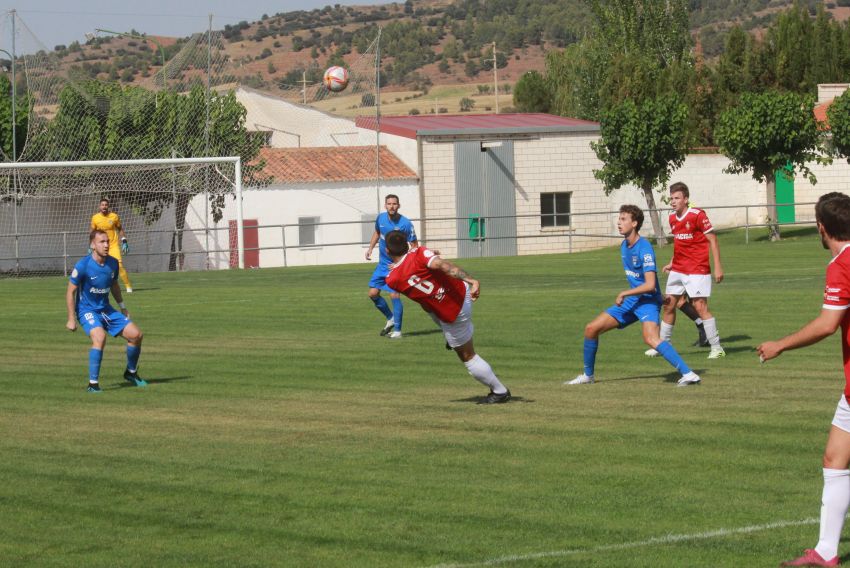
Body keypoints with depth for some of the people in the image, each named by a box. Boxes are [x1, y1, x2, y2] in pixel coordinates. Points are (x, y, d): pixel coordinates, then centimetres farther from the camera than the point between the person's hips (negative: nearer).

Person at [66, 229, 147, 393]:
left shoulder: (113, 263, -2)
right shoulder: (83, 266, -19)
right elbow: (71, 292, -11)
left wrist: (122, 307, 17)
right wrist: (71, 319, -12)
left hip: (106, 309, 6)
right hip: (87, 310, -6)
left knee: (136, 334, -1)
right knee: (100, 336, -34)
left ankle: (131, 372, 25)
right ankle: (93, 383, -27)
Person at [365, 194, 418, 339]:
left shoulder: (405, 223, -18)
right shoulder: (381, 218, -2)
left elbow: (414, 245, -11)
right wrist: (370, 248, 10)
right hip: (382, 264, 6)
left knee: (394, 295, -15)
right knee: (373, 294, 4)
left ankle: (397, 330, -4)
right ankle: (390, 318, 27)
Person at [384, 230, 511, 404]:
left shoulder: (392, 280, -12)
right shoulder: (418, 254, -15)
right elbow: (443, 266, -32)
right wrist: (471, 280, -41)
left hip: (453, 315, -4)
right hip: (464, 291, 4)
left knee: (467, 355, 12)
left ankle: (500, 392, 19)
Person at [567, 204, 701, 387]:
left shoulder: (644, 248, -20)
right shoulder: (624, 246, 8)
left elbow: (650, 285, -26)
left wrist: (624, 294, -17)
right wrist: (625, 296, 17)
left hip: (648, 301, -9)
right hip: (631, 301, 9)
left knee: (651, 338, -34)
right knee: (591, 329, 8)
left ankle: (688, 374, -34)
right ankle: (587, 375, 25)